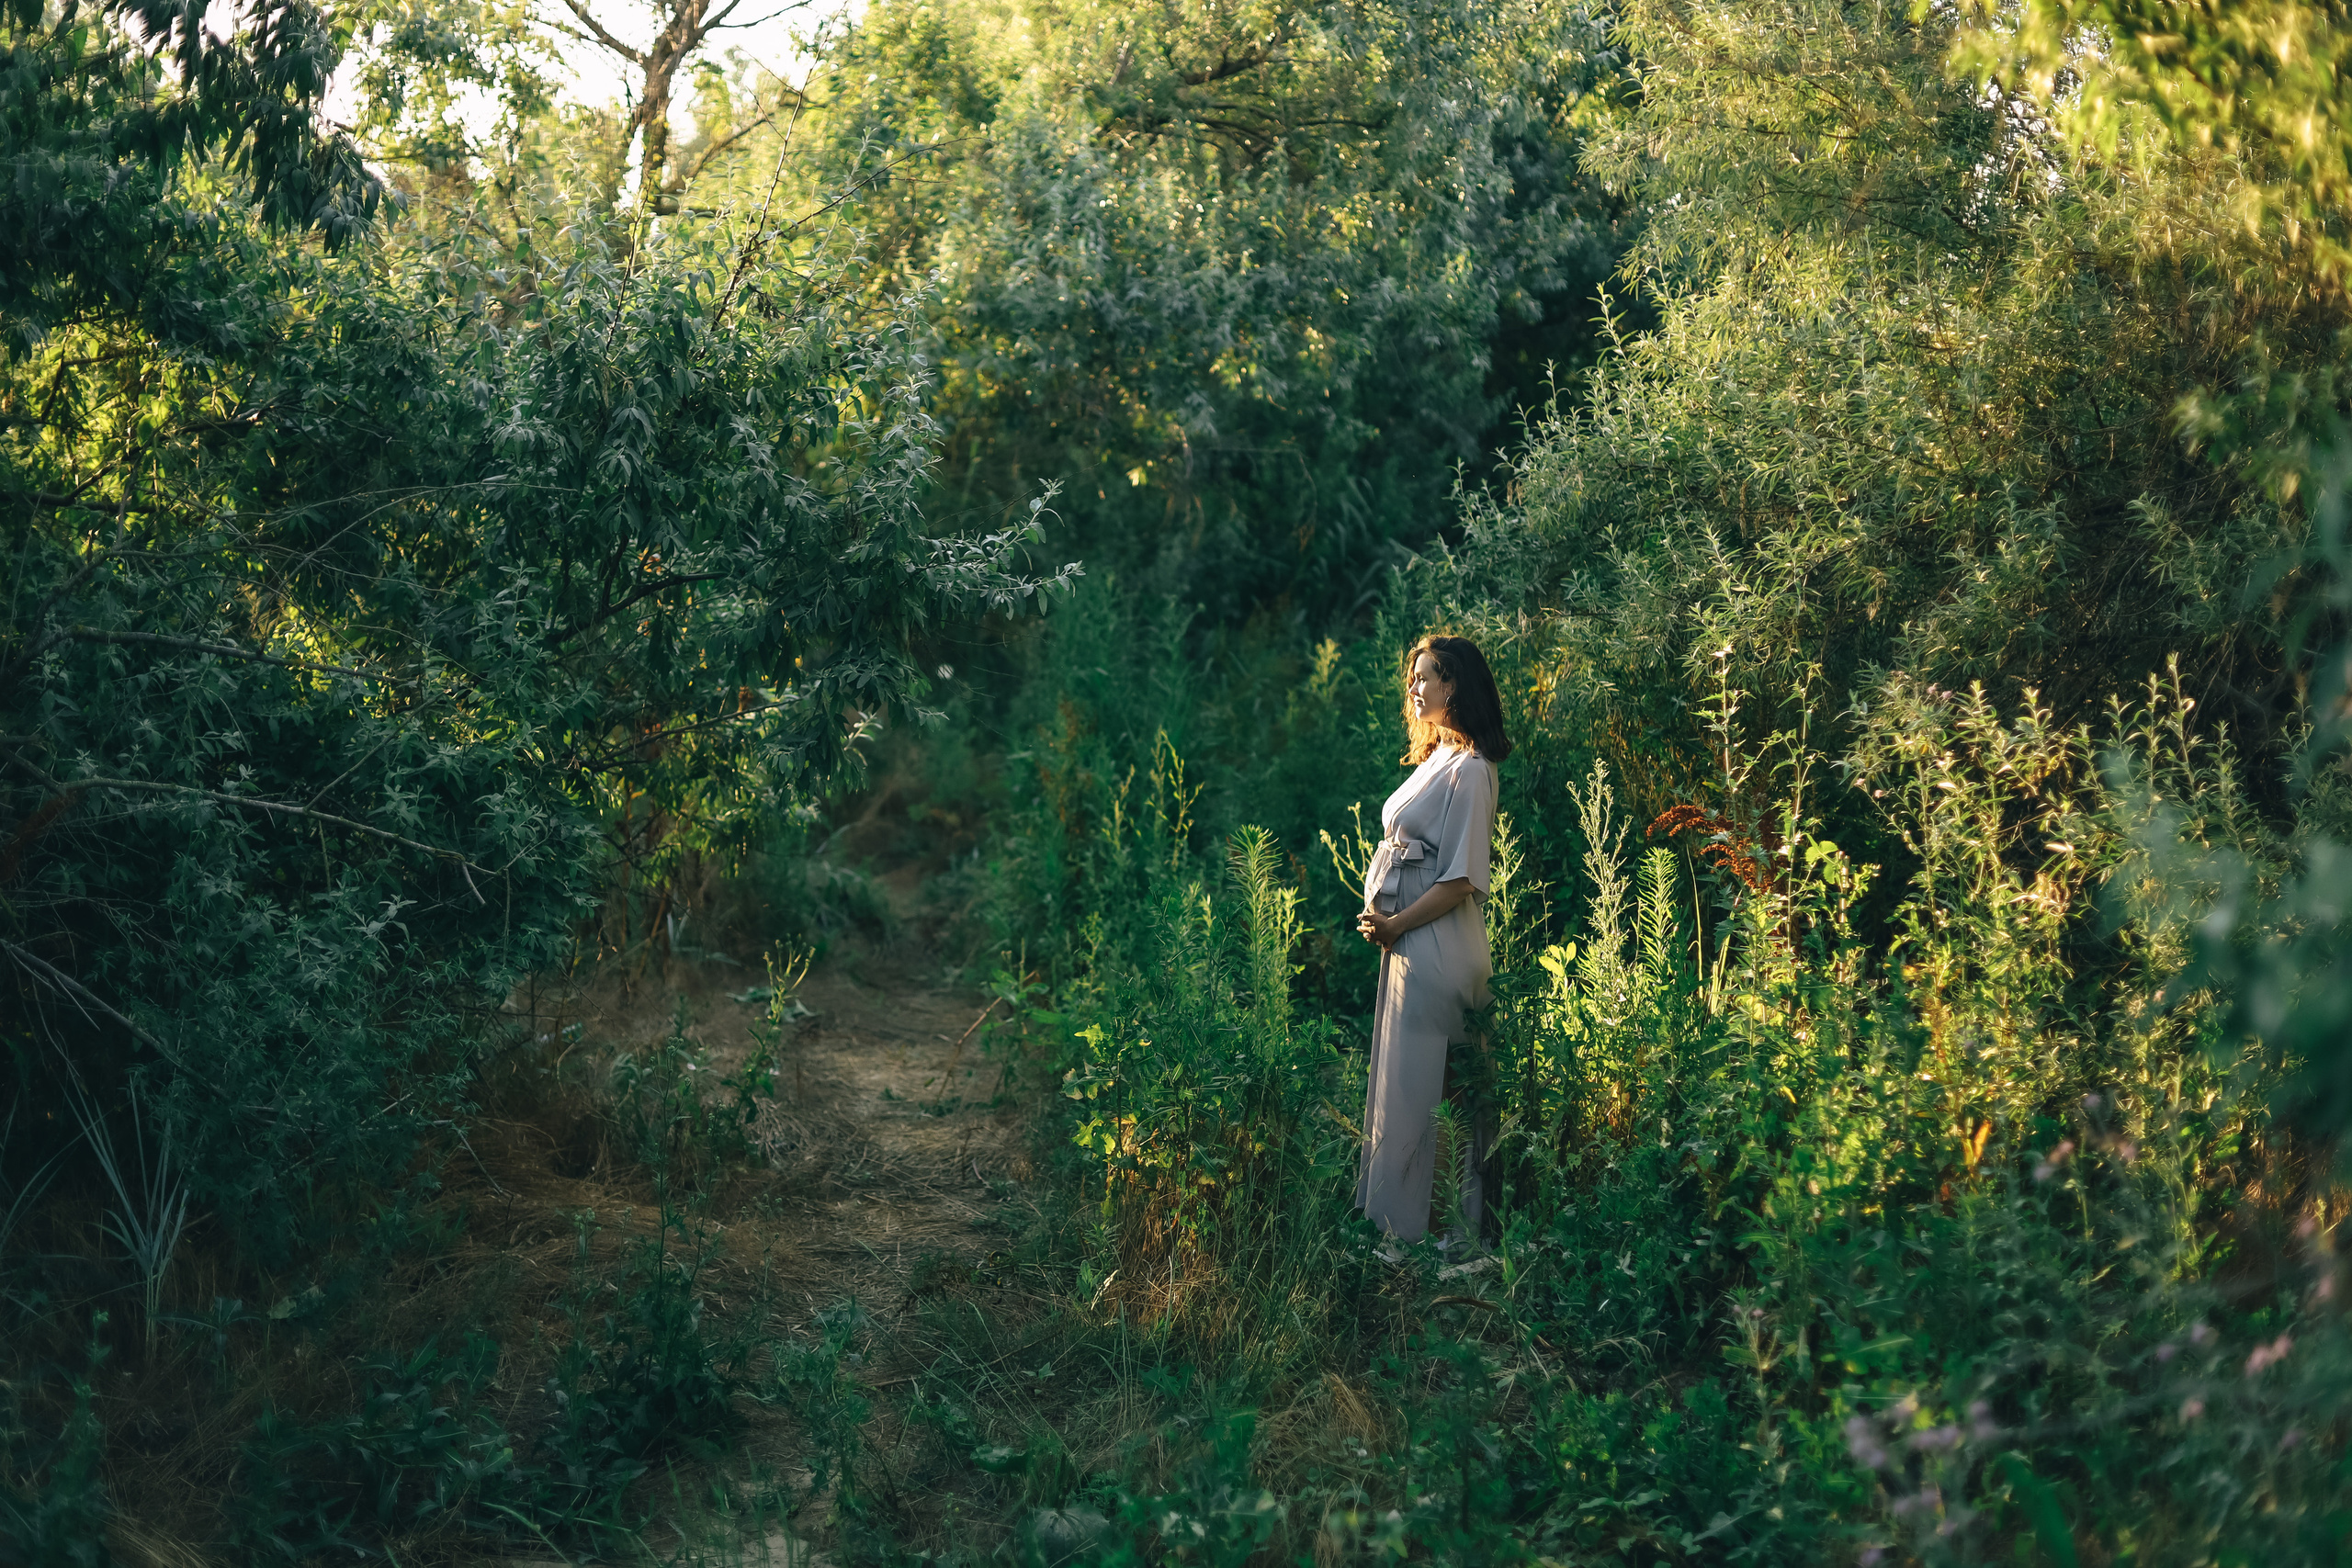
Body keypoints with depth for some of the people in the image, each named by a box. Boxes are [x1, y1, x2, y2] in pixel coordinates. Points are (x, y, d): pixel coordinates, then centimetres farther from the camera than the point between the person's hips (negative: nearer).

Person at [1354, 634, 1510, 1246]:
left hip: (1436, 945, -10)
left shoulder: (1468, 769, -15)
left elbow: (1462, 878, -20)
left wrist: (1396, 924, -14)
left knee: (1415, 1087, -1)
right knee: (1401, 1080, 14)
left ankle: (1406, 1221, 9)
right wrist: (1380, 916, 5)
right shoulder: (1435, 759, 14)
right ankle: (1392, 1215, 23)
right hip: (1406, 939, 10)